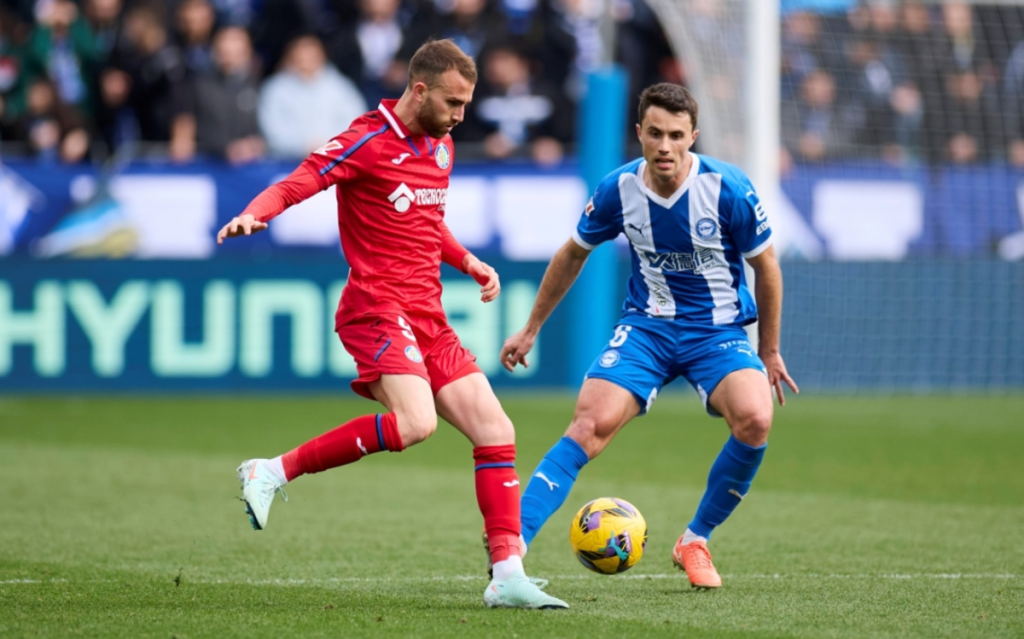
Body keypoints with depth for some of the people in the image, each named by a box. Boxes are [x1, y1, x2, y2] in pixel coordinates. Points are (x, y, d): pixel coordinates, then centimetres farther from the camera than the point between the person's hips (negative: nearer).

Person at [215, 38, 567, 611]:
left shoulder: (441, 147, 16)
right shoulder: (368, 142, -9)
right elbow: (295, 185, -17)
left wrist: (469, 262, 16)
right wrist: (254, 215, -37)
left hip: (428, 317, 8)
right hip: (378, 308, -8)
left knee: (496, 431, 2)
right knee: (414, 423, -29)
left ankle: (508, 577, 6)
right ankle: (275, 472, -15)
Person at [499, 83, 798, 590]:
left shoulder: (728, 189, -15)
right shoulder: (618, 189, -9)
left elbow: (765, 266, 0)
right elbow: (573, 255, 10)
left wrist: (769, 351, 8)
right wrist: (531, 330, 16)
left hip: (719, 329, -1)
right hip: (646, 327, 1)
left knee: (754, 420, -28)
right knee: (591, 424, -22)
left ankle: (695, 542, -6)